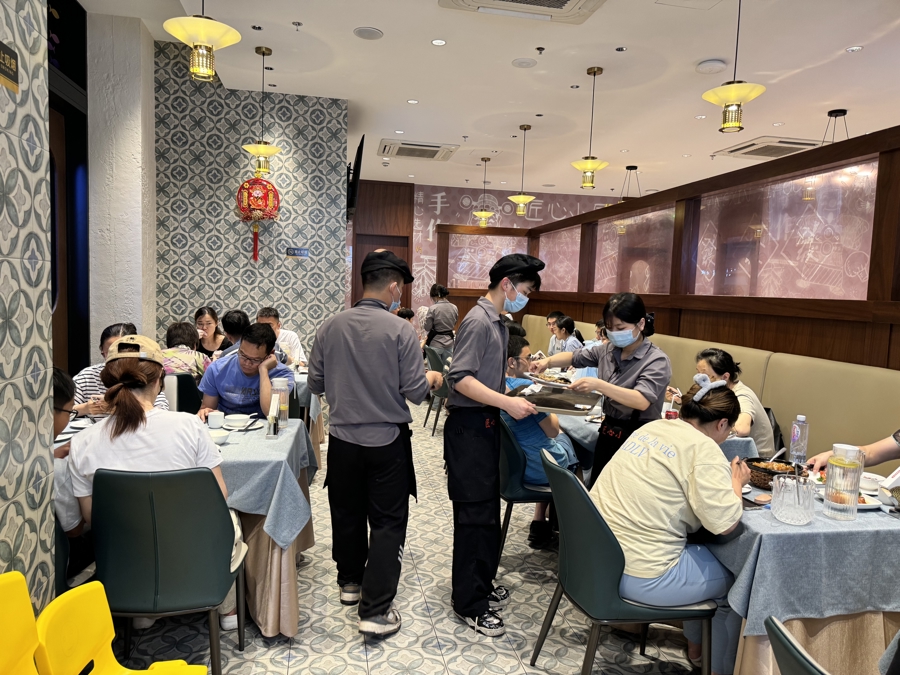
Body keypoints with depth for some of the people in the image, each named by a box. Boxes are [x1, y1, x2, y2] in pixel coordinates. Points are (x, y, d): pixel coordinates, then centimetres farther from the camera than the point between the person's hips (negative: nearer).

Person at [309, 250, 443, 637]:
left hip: (342, 438, 4)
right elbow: (415, 391, -14)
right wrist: (432, 379, 8)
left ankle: (350, 582, 39)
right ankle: (375, 610, 7)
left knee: (346, 513, 21)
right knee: (387, 523, 7)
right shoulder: (401, 331, -16)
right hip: (387, 441, -4)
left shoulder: (330, 328, -5)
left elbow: (316, 384, 2)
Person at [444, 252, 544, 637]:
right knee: (475, 515, -1)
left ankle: (481, 585, 36)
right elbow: (460, 378, -25)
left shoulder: (497, 323, 13)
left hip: (486, 424, 10)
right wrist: (507, 403, -27)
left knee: (487, 510, 19)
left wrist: (515, 394, 11)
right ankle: (469, 603, 14)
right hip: (469, 427, -10)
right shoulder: (478, 321, -17)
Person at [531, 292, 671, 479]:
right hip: (608, 432, 6)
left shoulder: (657, 360, -17)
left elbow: (642, 401, -30)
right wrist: (548, 361, -6)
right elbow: (575, 357, 15)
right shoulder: (608, 350, 1)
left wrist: (598, 385, -39)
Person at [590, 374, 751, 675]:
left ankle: (696, 644, 48)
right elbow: (724, 522, -17)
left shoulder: (652, 428, 7)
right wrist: (736, 482, 1)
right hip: (640, 577, -8)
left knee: (700, 551, 30)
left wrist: (723, 476, 17)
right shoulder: (704, 449, -14)